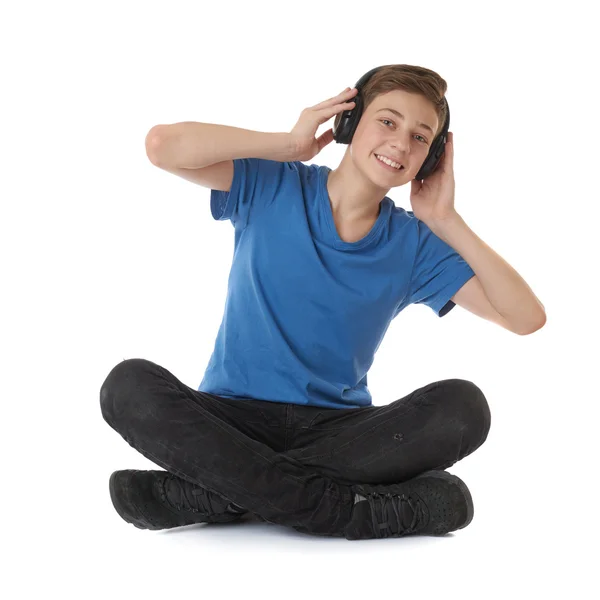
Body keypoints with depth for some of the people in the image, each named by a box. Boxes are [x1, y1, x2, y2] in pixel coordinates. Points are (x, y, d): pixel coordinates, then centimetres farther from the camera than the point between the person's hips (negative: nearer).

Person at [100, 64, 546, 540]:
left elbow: (527, 318, -3)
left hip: (339, 431, 2)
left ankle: (215, 492, -28)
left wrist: (446, 221, -5)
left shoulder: (414, 245, 5)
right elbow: (162, 145, -15)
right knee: (130, 384, -30)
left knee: (463, 407, -26)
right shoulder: (270, 188, 1)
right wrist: (289, 144, -9)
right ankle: (355, 509, -33)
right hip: (231, 418, -1)